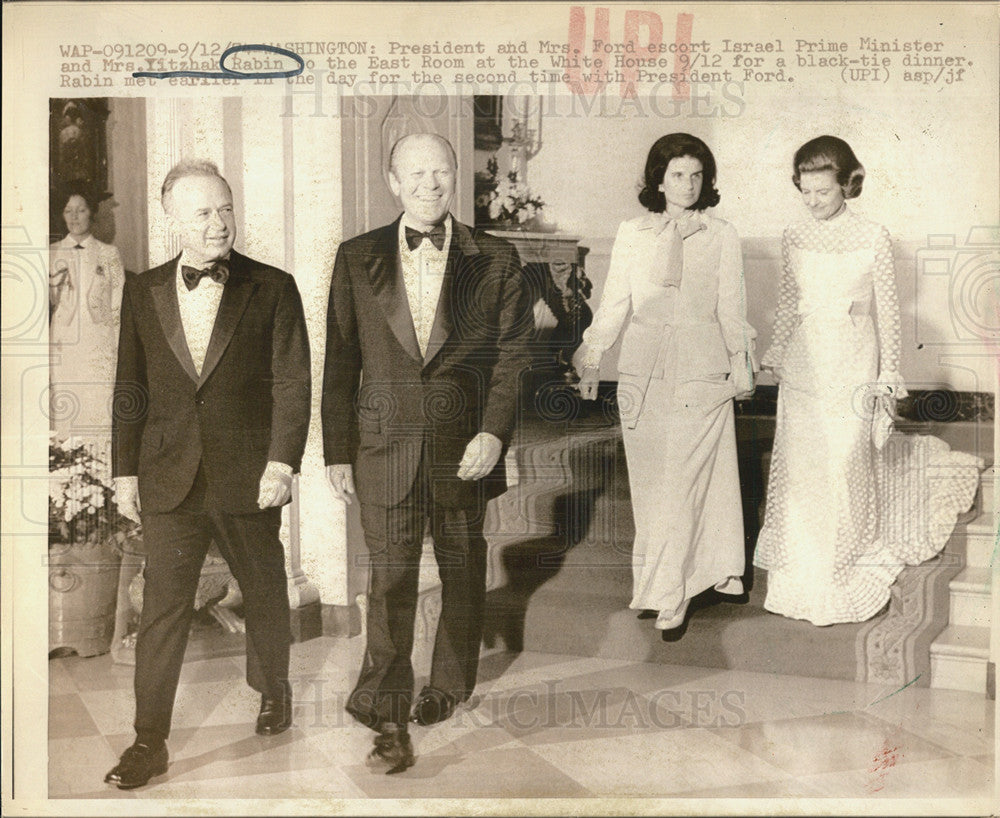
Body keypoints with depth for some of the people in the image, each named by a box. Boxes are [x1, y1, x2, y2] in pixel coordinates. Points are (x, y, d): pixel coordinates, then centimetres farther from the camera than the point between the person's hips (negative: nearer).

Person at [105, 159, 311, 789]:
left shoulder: (272, 288, -2)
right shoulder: (143, 293, 6)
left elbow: (293, 383, -5)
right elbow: (130, 389, 10)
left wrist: (283, 461, -14)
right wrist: (126, 470, 8)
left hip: (247, 476, -1)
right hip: (170, 477, 1)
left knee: (264, 590, 16)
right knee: (163, 606, 1)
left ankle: (273, 689, 40)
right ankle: (150, 742, 9)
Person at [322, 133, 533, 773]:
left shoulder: (495, 260, 2)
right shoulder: (357, 260, 4)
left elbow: (513, 352, -1)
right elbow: (340, 361, 5)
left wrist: (494, 431, -13)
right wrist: (337, 451, 2)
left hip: (465, 446, 1)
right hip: (386, 444, 0)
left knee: (463, 571, 14)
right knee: (390, 579, -2)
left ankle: (450, 691, 34)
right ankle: (389, 723, 6)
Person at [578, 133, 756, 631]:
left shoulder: (722, 236, 6)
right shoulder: (631, 234, 7)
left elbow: (731, 309, 10)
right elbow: (613, 304, 8)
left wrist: (740, 365, 10)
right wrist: (592, 361, 3)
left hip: (702, 369, -1)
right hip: (643, 368, 2)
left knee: (682, 480, -6)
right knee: (649, 479, 5)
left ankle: (667, 595, 1)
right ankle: (663, 582, 19)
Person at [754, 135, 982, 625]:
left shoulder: (873, 238, -5)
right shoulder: (794, 238, 5)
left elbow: (887, 309, -1)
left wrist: (888, 374, -2)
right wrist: (775, 354, 11)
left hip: (852, 361, -3)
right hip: (803, 361, 4)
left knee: (847, 463, -1)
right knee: (798, 462, 6)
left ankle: (847, 578, 15)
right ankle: (801, 575, 22)